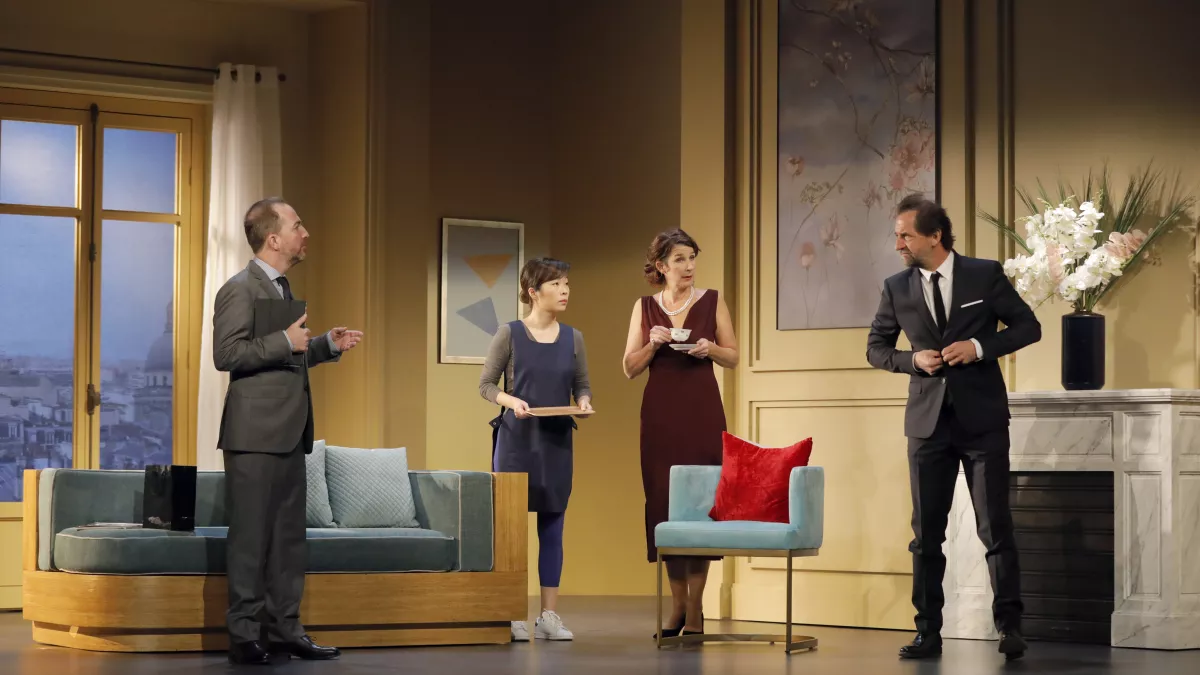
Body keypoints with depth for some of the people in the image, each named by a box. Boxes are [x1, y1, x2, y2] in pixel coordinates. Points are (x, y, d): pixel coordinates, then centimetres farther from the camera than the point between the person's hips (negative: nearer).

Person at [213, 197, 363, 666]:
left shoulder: (282, 288, 18)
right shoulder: (240, 289, -10)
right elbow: (226, 353, -20)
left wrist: (328, 345, 13)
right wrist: (285, 342, -19)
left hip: (289, 434, 9)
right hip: (255, 435, -9)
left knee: (289, 537, 10)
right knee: (251, 538, -4)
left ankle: (285, 628, 16)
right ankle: (244, 635, 2)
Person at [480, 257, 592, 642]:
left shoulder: (573, 338, 6)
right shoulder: (509, 334, -4)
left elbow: (582, 385, 13)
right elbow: (486, 384, -1)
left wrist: (584, 402, -9)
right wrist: (511, 400, -19)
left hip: (557, 441, 3)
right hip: (517, 438, -3)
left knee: (552, 525, 5)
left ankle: (549, 615, 10)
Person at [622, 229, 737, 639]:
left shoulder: (712, 301, 4)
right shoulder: (644, 307, 7)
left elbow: (733, 357, 7)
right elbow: (629, 368, 7)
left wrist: (710, 348, -12)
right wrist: (652, 344, -11)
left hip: (702, 411, -2)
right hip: (660, 412, 2)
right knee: (663, 500, 2)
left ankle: (695, 611, 1)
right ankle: (678, 605, 14)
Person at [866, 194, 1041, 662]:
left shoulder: (985, 275, -3)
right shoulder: (897, 288, 4)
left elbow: (1028, 326, 1)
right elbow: (876, 348, 12)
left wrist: (979, 347, -14)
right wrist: (913, 360, -8)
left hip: (982, 420, -3)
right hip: (928, 423, 3)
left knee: (995, 527, -3)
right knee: (926, 532, 4)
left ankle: (1009, 627, 5)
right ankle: (928, 631, 11)